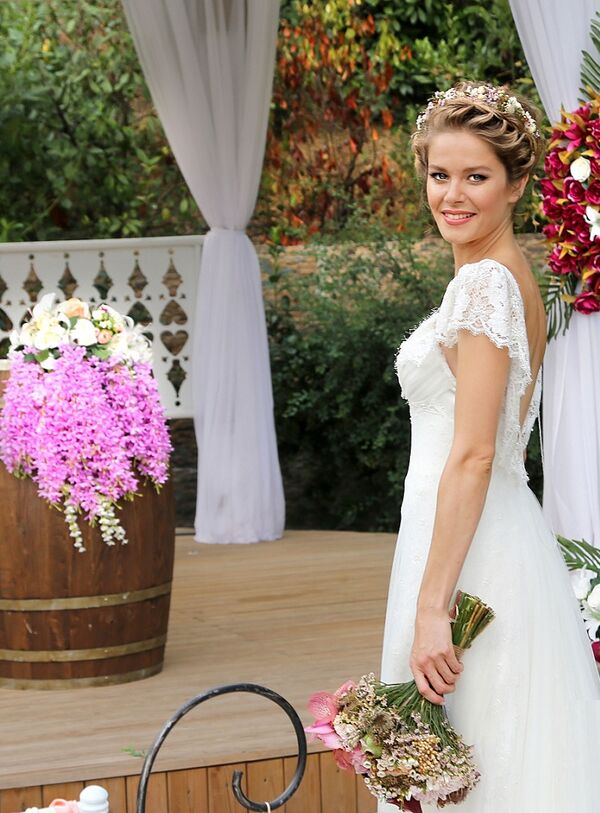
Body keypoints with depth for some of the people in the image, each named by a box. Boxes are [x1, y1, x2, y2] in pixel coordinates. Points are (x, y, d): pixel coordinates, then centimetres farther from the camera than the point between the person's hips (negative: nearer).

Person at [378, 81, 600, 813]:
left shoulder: (483, 283, -16)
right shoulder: (507, 275, 14)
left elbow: (472, 456, -21)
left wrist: (431, 607, -22)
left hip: (468, 549, -10)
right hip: (505, 535, 10)